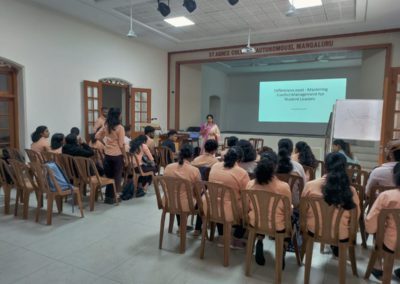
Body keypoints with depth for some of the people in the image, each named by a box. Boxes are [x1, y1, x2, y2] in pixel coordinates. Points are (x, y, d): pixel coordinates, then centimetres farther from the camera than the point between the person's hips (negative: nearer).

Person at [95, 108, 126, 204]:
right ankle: (112, 197, 15)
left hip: (107, 154, 5)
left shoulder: (106, 126, 1)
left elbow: (97, 136, 10)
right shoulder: (120, 128, -15)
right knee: (117, 176, 8)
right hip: (117, 155, -5)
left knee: (109, 175, 16)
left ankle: (108, 196, 23)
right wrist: (125, 156, -6)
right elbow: (121, 145, -15)